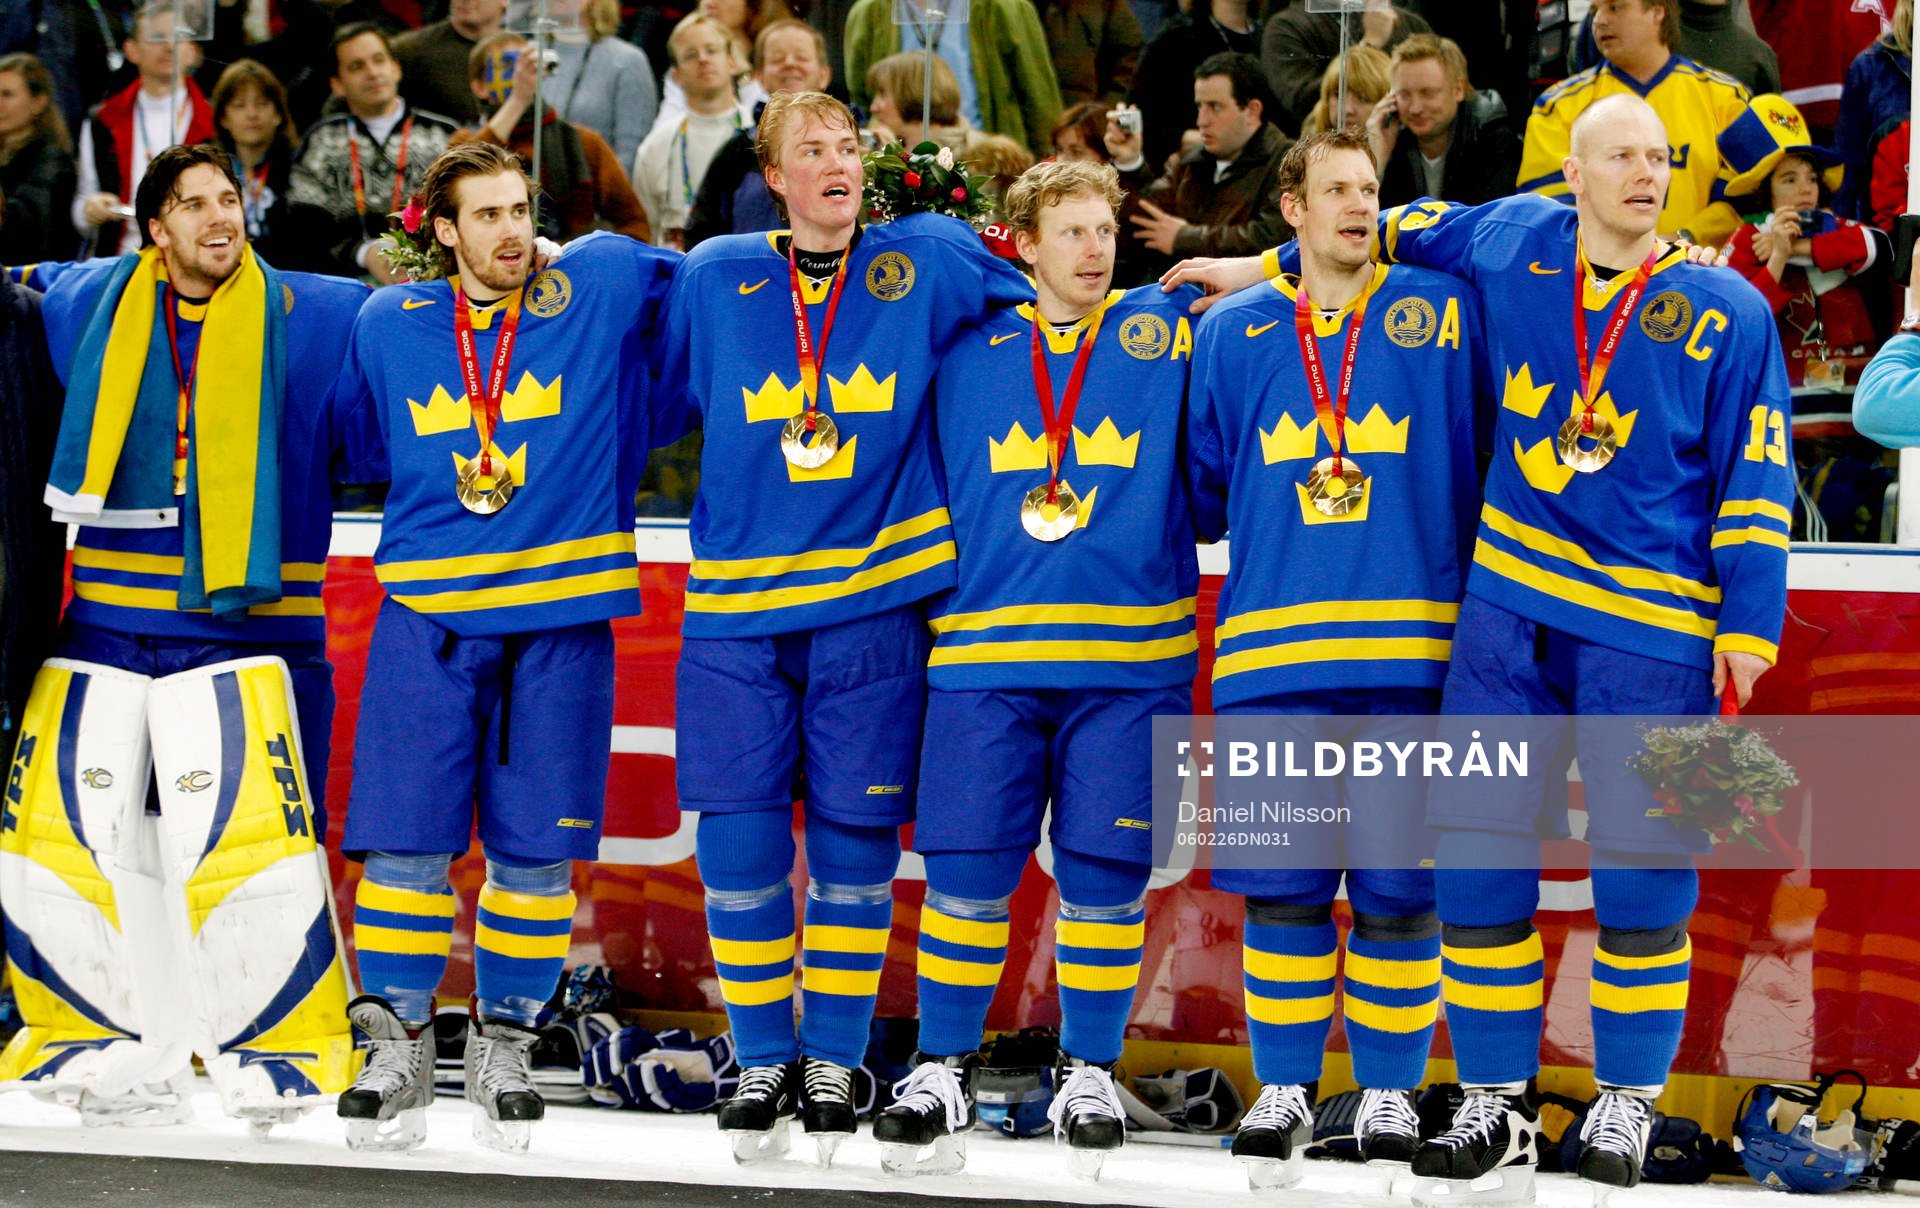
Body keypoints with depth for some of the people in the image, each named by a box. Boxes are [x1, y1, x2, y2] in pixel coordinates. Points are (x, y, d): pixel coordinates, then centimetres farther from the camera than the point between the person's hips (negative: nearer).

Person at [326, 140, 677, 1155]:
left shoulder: (600, 290, 2)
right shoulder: (386, 326, 6)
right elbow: (364, 439, 23)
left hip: (562, 617, 0)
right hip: (428, 617, 1)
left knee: (536, 848, 1)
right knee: (407, 838, -4)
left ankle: (505, 1043, 16)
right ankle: (398, 1044, 7)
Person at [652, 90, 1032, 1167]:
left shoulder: (927, 262, 3)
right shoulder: (713, 278, 4)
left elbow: (1043, 306, 18)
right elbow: (656, 390, 18)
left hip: (873, 602, 0)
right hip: (736, 604, 0)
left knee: (855, 836, 2)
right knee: (738, 838, -1)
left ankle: (835, 1058, 15)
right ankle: (764, 1056, 13)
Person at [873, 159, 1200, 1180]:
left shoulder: (1166, 335, 7)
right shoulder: (967, 352, 9)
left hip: (1131, 656, 0)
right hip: (984, 655, 1)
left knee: (1104, 872, 1)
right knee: (966, 867, -1)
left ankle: (1090, 1075, 14)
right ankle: (944, 1072, 11)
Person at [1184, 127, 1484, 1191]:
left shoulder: (1441, 313, 6)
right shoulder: (1232, 334, 10)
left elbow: (1492, 457, 9)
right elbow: (1202, 484, 19)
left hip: (1412, 650, -1)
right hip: (1273, 648, 1)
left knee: (1398, 883, 0)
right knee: (1282, 881, 3)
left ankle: (1389, 1095, 12)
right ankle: (1284, 1091, 14)